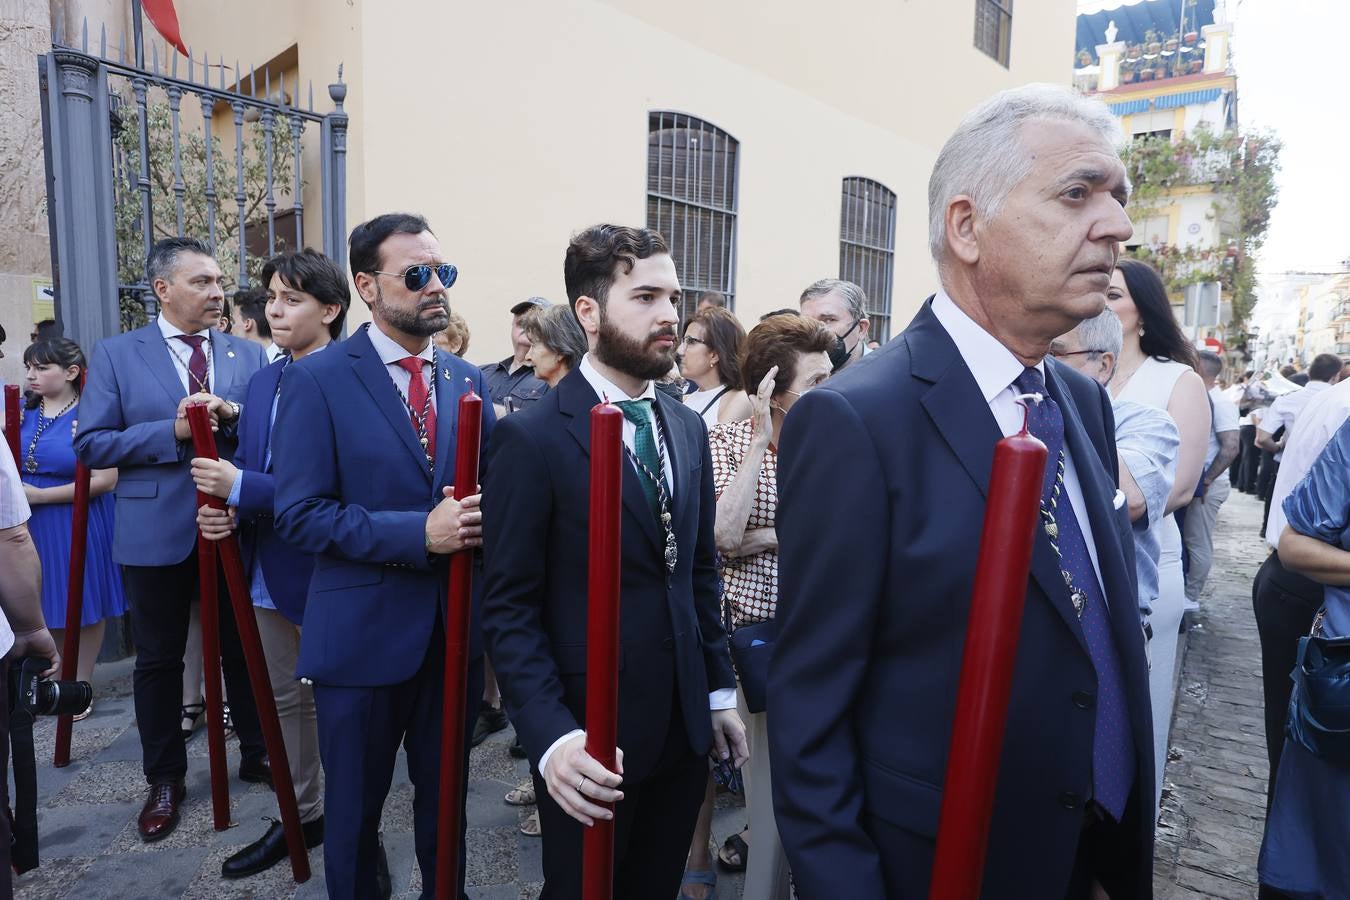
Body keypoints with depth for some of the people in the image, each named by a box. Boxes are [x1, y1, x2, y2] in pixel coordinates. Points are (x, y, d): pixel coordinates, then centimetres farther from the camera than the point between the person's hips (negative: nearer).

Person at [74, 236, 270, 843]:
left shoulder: (250, 355, 3)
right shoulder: (115, 355, -2)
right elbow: (91, 445, -6)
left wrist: (234, 417, -18)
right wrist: (173, 432, -19)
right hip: (156, 532, -1)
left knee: (243, 650, 14)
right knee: (159, 660, 12)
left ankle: (257, 754, 32)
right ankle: (164, 779, 30)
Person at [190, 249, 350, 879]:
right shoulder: (262, 382, 10)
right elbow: (247, 469, 12)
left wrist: (241, 488, -23)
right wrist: (225, 509, -7)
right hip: (268, 571, 8)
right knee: (285, 700, 20)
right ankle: (301, 816, 39)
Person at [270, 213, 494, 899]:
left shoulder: (467, 379, 5)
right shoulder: (318, 379, -9)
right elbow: (299, 514, -14)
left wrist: (481, 519, -13)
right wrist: (418, 534, -24)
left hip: (455, 628, 4)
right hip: (363, 631, -4)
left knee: (446, 793, 21)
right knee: (354, 807, 17)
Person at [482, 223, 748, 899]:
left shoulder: (687, 427, 5)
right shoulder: (532, 438, -14)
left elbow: (700, 572, 10)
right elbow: (509, 608, -14)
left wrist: (719, 690, 9)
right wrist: (550, 735, -23)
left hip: (684, 726, 5)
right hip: (590, 740, -5)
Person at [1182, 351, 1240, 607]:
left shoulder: (1219, 403, -16)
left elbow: (1230, 448, -23)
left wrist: (1206, 481, -19)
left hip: (1206, 485, -9)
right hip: (1192, 481, 9)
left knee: (1198, 543, 1)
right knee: (1187, 539, 16)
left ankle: (1191, 596, 11)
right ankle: (1185, 588, 28)